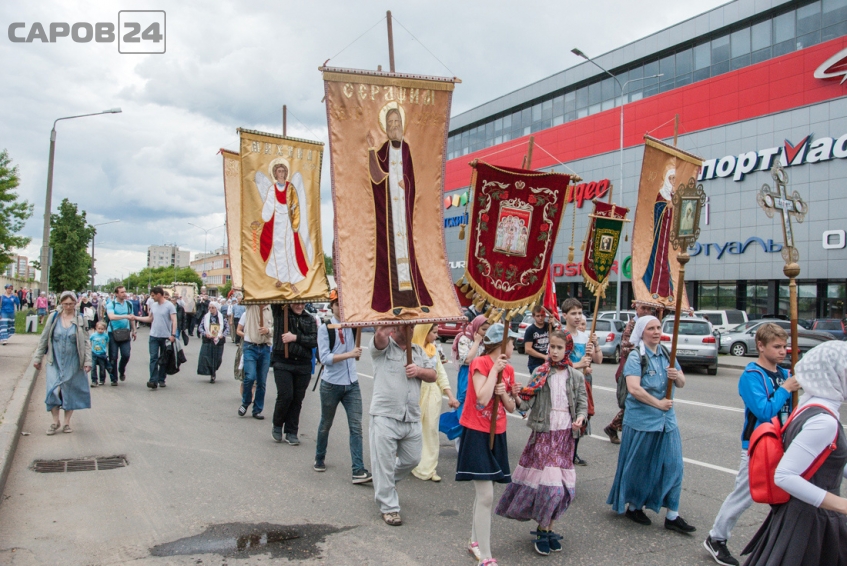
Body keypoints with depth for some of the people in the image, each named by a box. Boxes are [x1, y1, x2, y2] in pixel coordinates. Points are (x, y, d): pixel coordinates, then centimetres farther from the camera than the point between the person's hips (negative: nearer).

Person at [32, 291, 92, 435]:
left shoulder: (80, 320, -2)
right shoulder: (54, 317, -1)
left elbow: (86, 342, -1)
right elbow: (44, 339, 6)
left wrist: (87, 361, -6)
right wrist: (37, 358, 6)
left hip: (73, 362, 0)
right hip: (55, 361, 0)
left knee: (70, 392, 6)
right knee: (53, 391, -6)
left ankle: (67, 422, 19)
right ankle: (55, 422, 11)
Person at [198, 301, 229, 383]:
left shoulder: (222, 317, 1)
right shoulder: (206, 317, 4)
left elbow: (227, 327, 3)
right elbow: (201, 327, 5)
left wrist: (223, 335, -12)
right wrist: (205, 334, -12)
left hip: (218, 341, 0)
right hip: (208, 340, 1)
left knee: (217, 358, 3)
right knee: (206, 357, -8)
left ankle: (213, 373, 24)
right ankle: (212, 374, 3)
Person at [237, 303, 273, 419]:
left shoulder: (270, 312, 5)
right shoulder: (249, 311, 3)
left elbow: (276, 329, 10)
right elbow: (238, 330, 3)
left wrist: (268, 330, -9)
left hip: (265, 348, 2)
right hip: (250, 347, -2)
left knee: (262, 382, 5)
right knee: (250, 377, -16)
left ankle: (257, 410, 17)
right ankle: (245, 403, 9)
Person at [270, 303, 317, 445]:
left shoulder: (310, 319, 7)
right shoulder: (280, 313, 4)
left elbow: (314, 341, -2)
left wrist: (296, 337, -11)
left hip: (304, 365, 2)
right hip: (282, 362, -2)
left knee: (297, 399, 6)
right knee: (285, 396, -9)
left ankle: (291, 432, 19)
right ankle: (277, 426, 17)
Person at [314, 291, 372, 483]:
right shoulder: (325, 329, -9)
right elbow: (325, 358, -17)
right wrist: (349, 354, -26)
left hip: (352, 384, 3)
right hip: (331, 385, -3)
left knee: (356, 426, -5)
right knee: (326, 424, 16)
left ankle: (358, 470, -4)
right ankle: (320, 459, 38)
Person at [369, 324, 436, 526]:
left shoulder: (418, 351, 15)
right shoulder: (384, 348, -3)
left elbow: (433, 375, 11)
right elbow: (380, 333, -25)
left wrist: (419, 371, -8)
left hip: (412, 418, 6)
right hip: (385, 416, -6)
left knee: (412, 459, 16)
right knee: (384, 464, 0)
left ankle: (385, 485, 41)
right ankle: (389, 507, 14)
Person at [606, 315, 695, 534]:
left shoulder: (666, 354, 9)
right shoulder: (636, 356, -9)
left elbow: (682, 383, 13)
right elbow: (633, 388, -21)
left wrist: (677, 376, -9)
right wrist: (658, 403, -17)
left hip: (666, 419, 6)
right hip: (641, 419, -6)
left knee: (673, 464, 3)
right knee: (640, 466, 6)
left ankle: (672, 516, 12)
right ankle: (633, 506, 25)